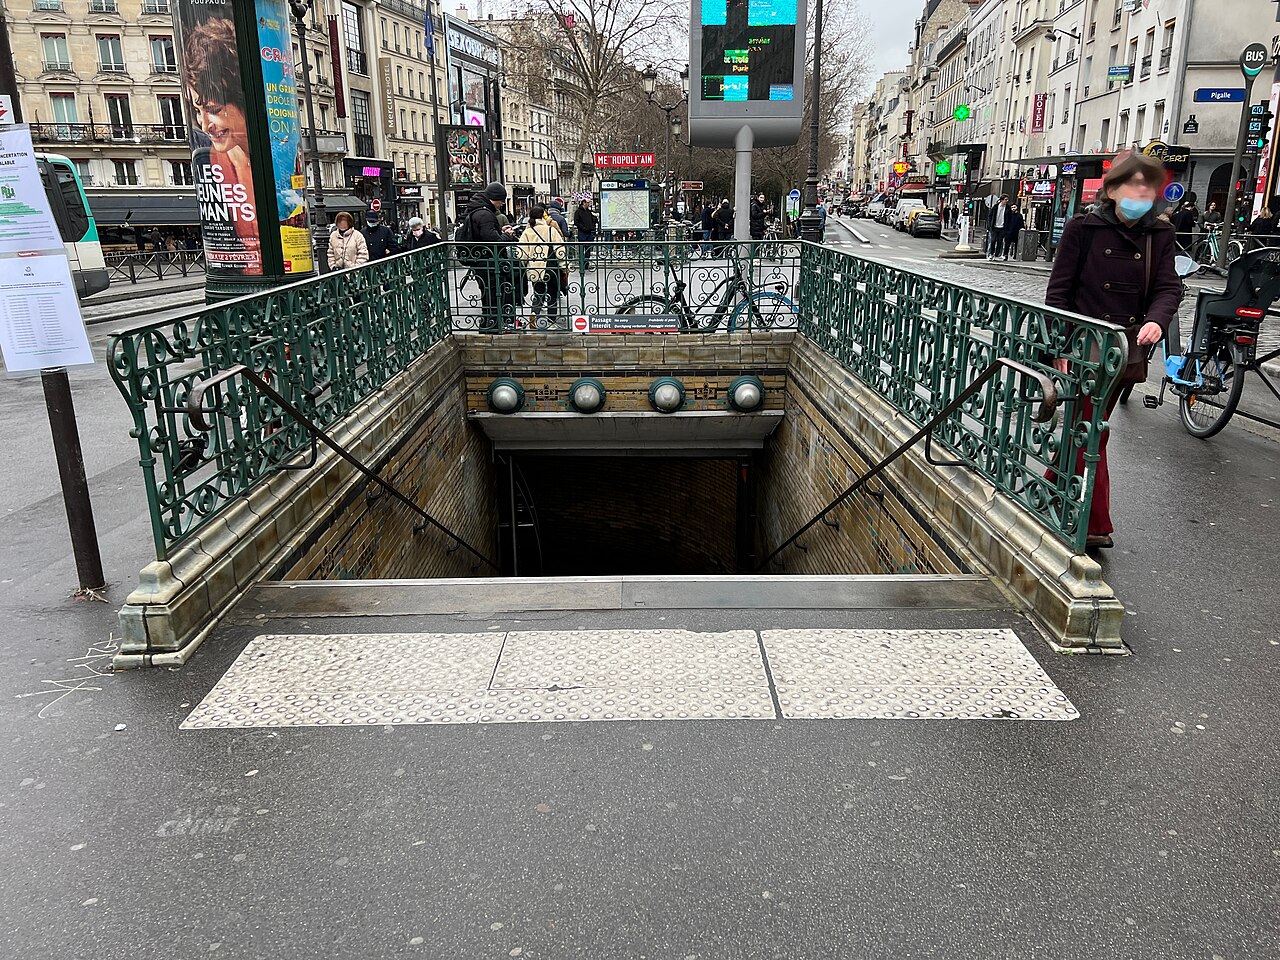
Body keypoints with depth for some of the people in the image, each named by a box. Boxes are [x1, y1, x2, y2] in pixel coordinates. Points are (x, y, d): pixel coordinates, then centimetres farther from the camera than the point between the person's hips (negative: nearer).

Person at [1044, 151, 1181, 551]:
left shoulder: (1160, 235, 5)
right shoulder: (1084, 228, -6)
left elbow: (1168, 287, -2)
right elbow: (1059, 290, -6)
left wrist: (1156, 320, -25)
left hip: (1127, 349, 4)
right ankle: (1096, 526, 4)